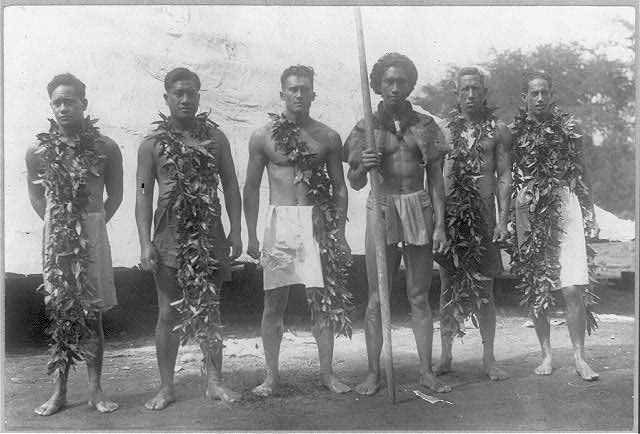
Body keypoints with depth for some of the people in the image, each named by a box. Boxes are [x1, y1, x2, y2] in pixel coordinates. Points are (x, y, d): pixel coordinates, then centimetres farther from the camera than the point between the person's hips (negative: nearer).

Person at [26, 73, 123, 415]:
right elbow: (36, 195, 15)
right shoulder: (39, 151, 1)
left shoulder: (105, 148, -2)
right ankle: (59, 391, 14)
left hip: (93, 233, -1)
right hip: (56, 236, 1)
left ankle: (95, 389, 11)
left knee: (92, 313, 3)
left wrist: (92, 224, 3)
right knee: (60, 313, 5)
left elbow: (115, 195, 9)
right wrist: (55, 222, 8)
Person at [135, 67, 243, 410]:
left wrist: (235, 230, -1)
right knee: (169, 313, 4)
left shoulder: (215, 138, 8)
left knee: (209, 311, 6)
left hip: (209, 233, 1)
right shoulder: (153, 143, 2)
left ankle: (214, 382, 15)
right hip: (170, 234, -1)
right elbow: (143, 195, -1)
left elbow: (231, 187, 8)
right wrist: (145, 243, -10)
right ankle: (166, 387, 14)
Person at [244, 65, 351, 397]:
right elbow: (251, 188, 8)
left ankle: (326, 372, 13)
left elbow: (339, 188, 11)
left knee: (322, 299, 2)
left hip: (316, 222, 1)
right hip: (279, 221, 0)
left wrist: (340, 232, 4)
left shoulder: (327, 137, 7)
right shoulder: (263, 136, 5)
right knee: (274, 301, 3)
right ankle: (272, 376, 13)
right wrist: (251, 235, 3)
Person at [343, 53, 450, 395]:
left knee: (420, 297, 6)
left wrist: (440, 224, 0)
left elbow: (436, 179, 7)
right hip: (381, 209, -1)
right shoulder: (366, 127, 4)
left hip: (419, 209, 1)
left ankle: (426, 371, 14)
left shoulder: (424, 125, 6)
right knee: (377, 298, 2)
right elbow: (355, 183, 4)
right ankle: (374, 372, 11)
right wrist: (363, 166, -18)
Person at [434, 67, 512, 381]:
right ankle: (445, 354, 15)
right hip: (448, 211, 1)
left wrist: (503, 220, -4)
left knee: (485, 288, 3)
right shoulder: (443, 128, 8)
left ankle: (488, 357, 13)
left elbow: (504, 177, 4)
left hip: (483, 212, -1)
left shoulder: (497, 130, 6)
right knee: (447, 286, 5)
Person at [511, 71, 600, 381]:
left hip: (565, 209, 0)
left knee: (573, 288, -7)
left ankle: (579, 357, 4)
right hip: (529, 214, 0)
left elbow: (581, 175, 12)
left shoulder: (567, 128, 7)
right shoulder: (515, 132, 5)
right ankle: (546, 355, 16)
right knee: (535, 290, 4)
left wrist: (590, 216, 8)